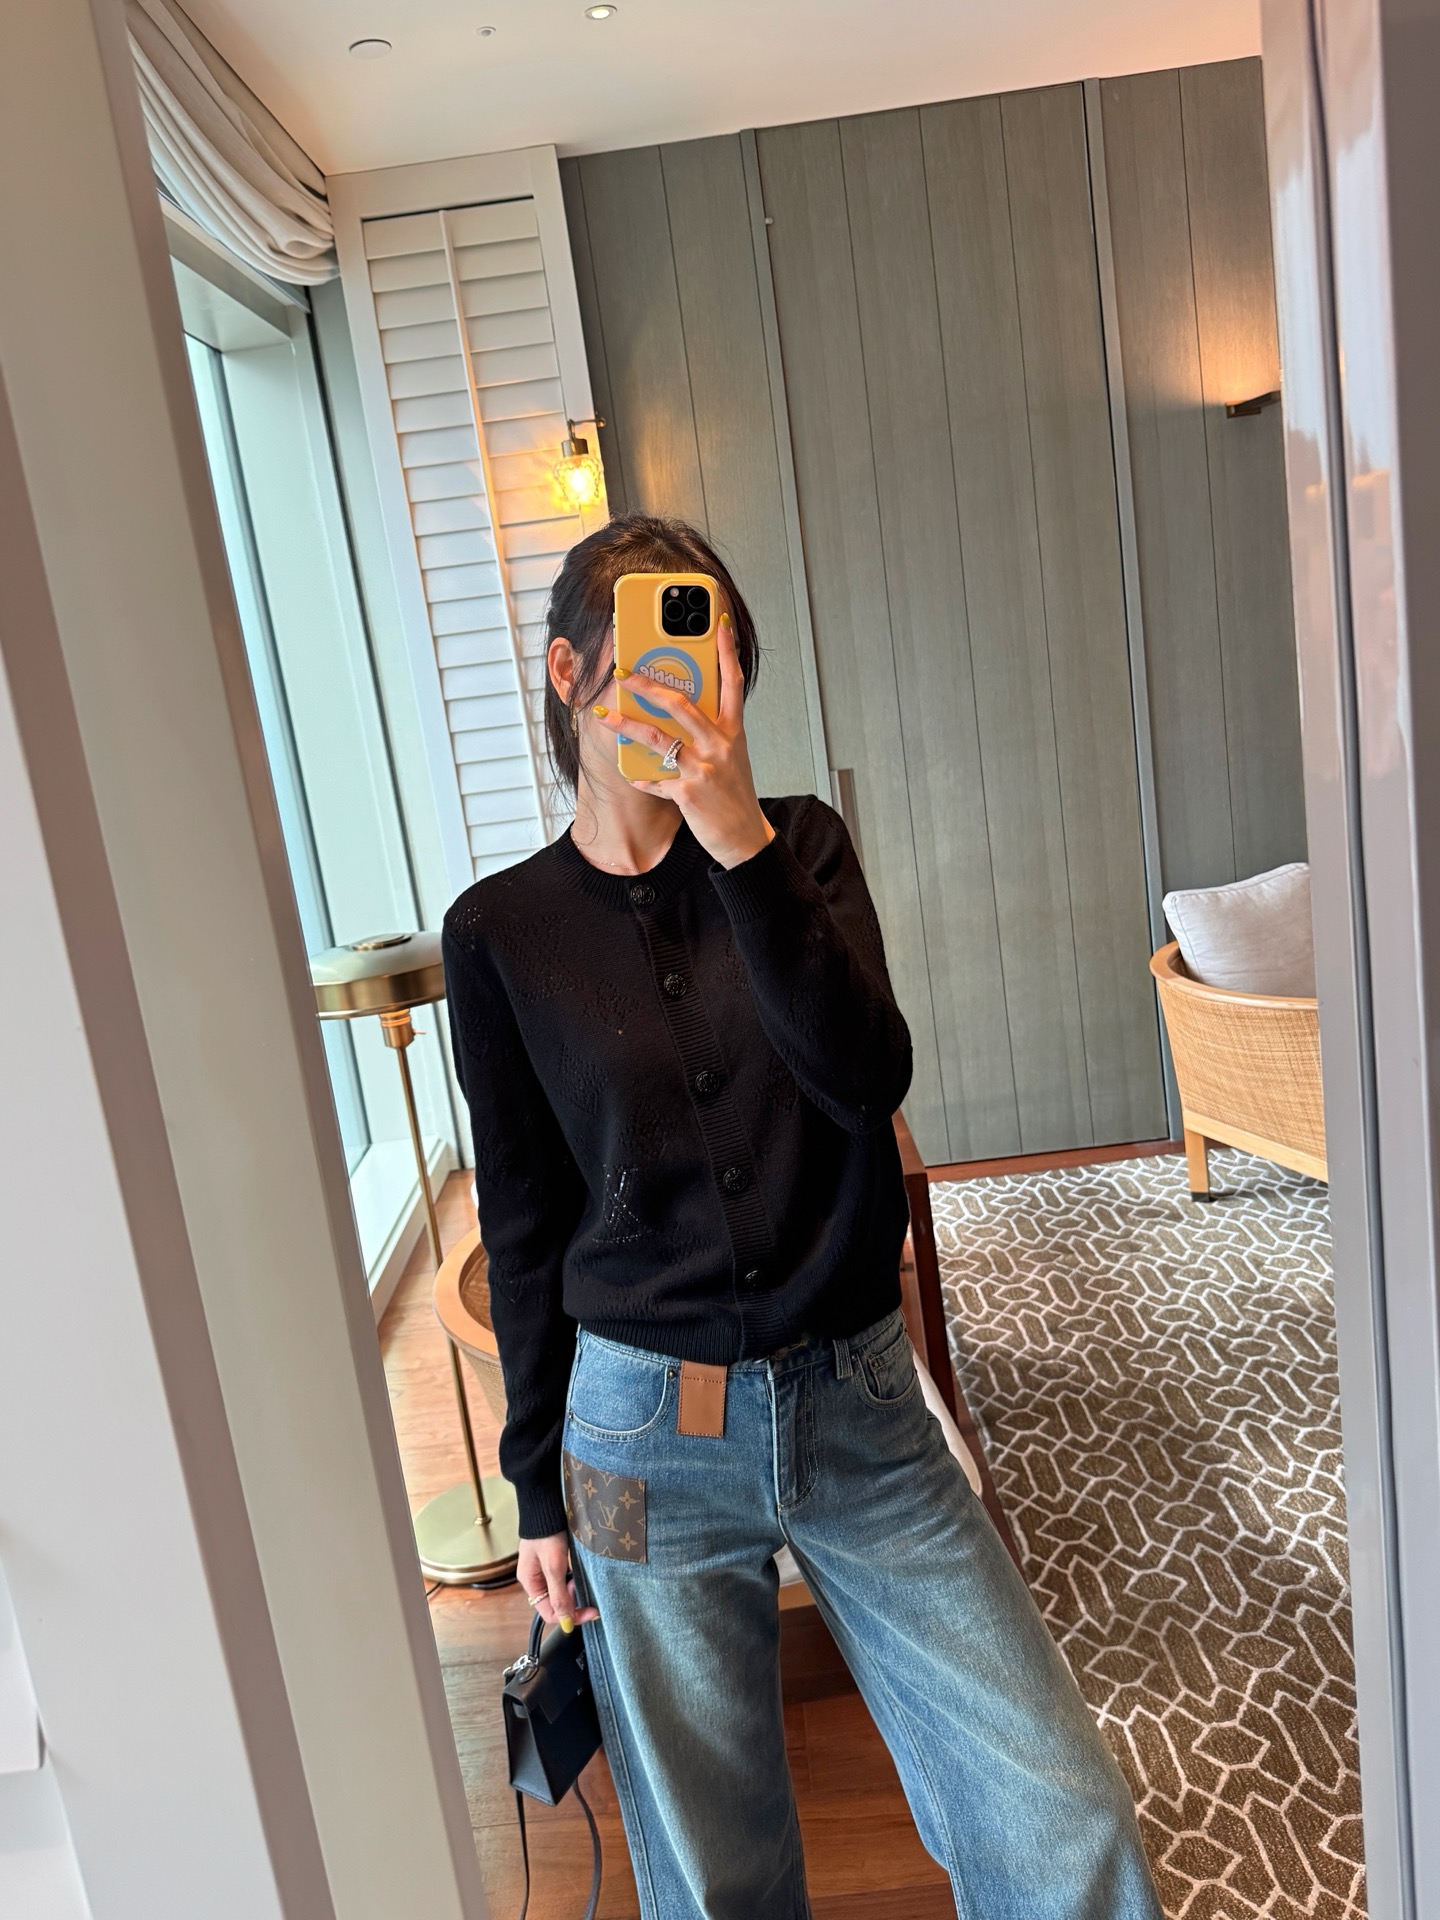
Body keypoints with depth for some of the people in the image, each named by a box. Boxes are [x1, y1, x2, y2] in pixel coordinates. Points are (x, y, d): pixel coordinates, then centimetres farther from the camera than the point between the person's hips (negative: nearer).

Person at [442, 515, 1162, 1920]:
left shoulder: (799, 847, 0)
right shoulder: (500, 932, -3)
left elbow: (866, 1078, -16)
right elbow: (525, 1228, 2)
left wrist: (743, 844, -26)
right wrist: (541, 1489, 7)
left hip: (856, 1406, 1)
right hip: (645, 1427, 0)